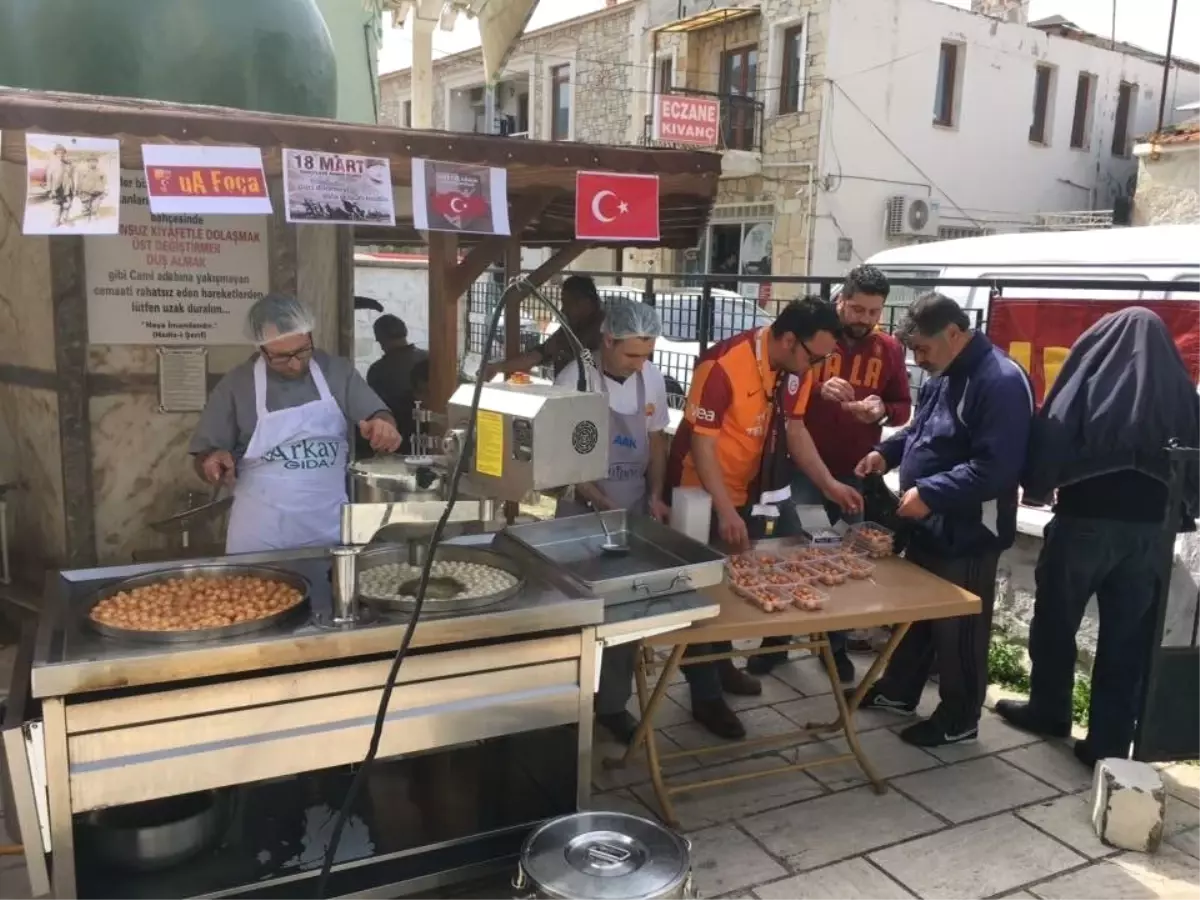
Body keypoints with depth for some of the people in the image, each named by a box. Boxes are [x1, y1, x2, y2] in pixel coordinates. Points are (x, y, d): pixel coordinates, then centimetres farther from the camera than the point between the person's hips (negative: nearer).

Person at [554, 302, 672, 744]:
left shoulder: (652, 378, 0)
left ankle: (613, 704, 24)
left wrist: (655, 494, -2)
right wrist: (597, 499, -22)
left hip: (634, 511, 5)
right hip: (583, 512, -4)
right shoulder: (575, 381, -16)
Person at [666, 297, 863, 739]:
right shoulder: (723, 366, -28)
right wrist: (725, 511, -31)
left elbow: (794, 429, 5)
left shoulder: (796, 369, -5)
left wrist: (829, 483, -5)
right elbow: (702, 442, -26)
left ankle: (721, 664, 38)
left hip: (747, 491, 8)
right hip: (702, 493, -7)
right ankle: (705, 695, 12)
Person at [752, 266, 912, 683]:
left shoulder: (890, 349, 4)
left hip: (856, 473, 2)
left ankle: (837, 645, 26)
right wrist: (817, 389, -25)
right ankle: (776, 639, 22)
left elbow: (904, 407, 8)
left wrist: (883, 410, -15)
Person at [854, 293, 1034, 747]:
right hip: (929, 525, 9)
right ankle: (898, 689, 40)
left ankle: (959, 719, 23)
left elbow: (995, 469, -29)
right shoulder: (943, 376, 9)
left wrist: (929, 493, -28)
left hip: (968, 534, -9)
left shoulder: (1001, 382, -23)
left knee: (958, 628, 6)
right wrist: (887, 452, 4)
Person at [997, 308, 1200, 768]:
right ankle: (1110, 742, 13)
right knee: (1126, 638, 8)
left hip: (1085, 520, -3)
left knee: (1055, 620, 15)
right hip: (1150, 529, 3)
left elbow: (1053, 438, -11)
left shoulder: (1091, 379, -6)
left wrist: (1037, 485, 5)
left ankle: (1048, 711, 30)